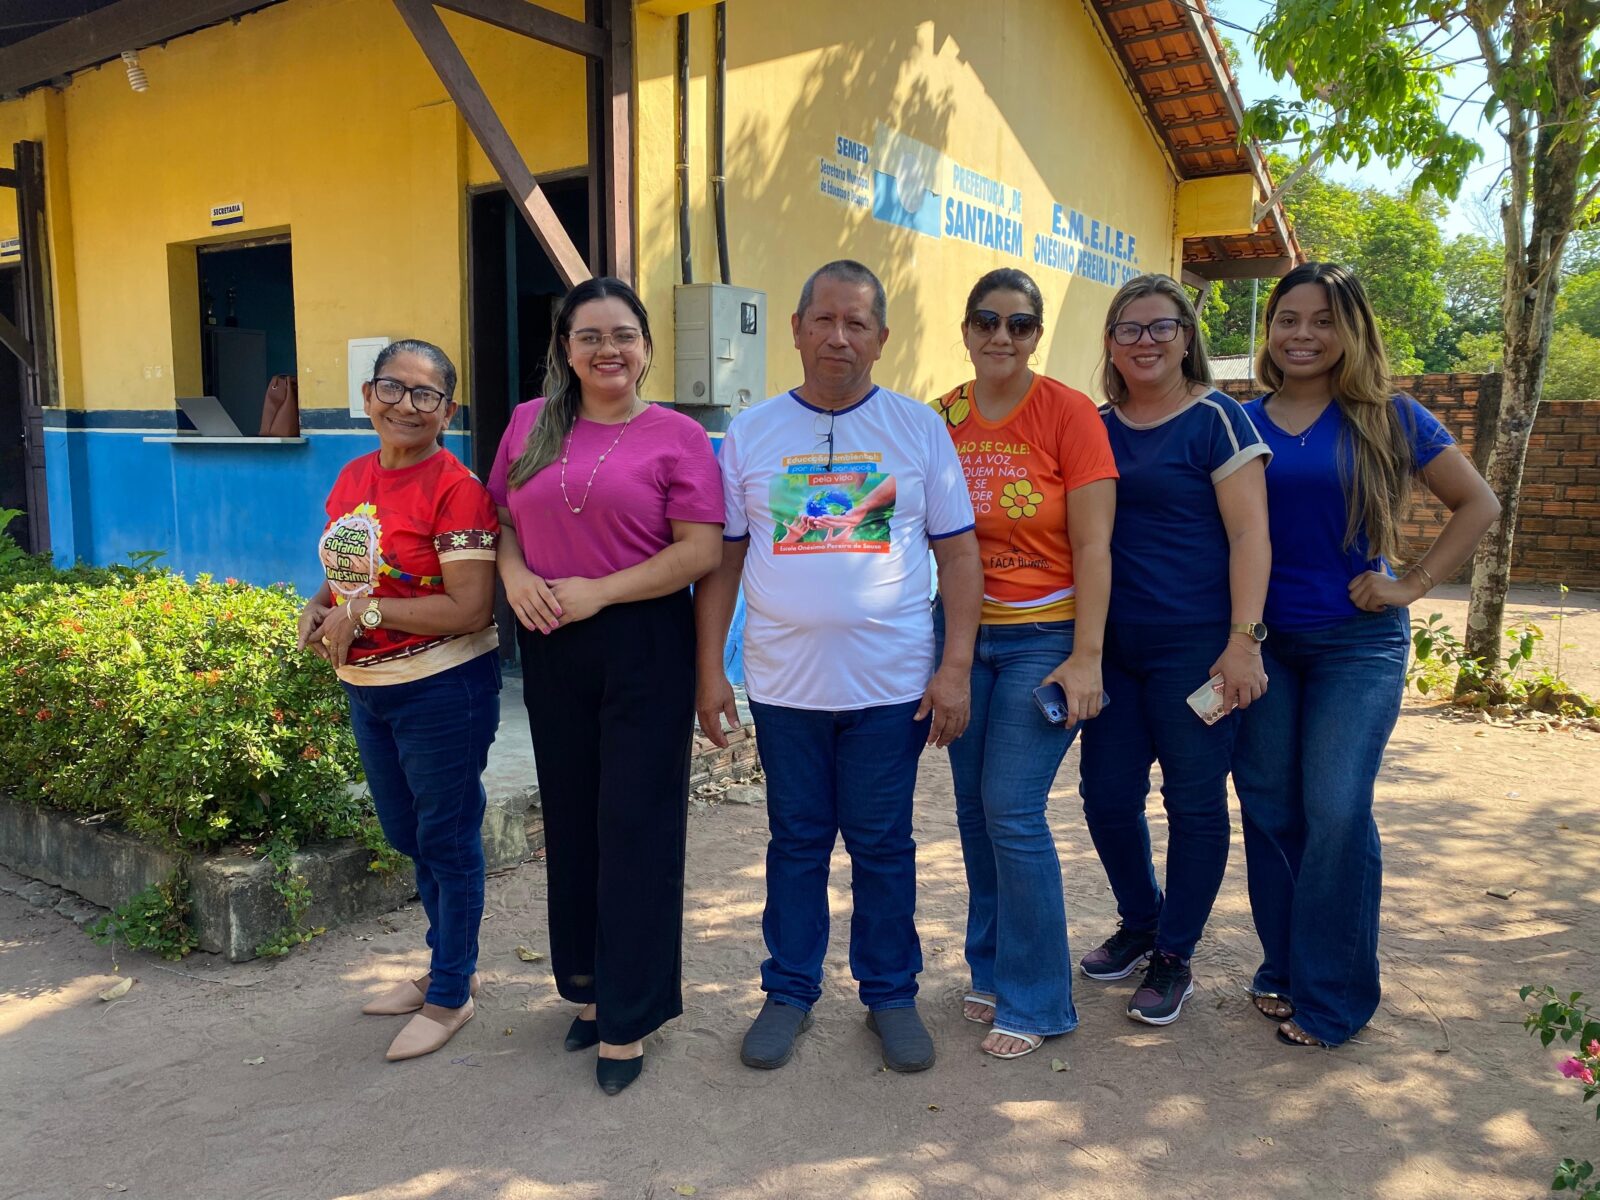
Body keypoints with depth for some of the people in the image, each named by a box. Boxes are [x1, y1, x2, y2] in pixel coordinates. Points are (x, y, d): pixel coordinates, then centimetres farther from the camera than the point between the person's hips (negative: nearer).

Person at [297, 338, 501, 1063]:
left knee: (445, 841, 7)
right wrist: (318, 610, -2)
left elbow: (470, 609, -23)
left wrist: (365, 612, -21)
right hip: (366, 690, 8)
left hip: (443, 689, -8)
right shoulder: (352, 478, 6)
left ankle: (450, 996, 25)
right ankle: (450, 966, 41)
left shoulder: (455, 489, -17)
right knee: (408, 838, 21)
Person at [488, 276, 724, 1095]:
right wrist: (515, 577, -7)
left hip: (643, 646, -4)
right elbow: (500, 518, 14)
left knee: (636, 827, 2)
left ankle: (629, 1017, 16)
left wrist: (599, 591, -16)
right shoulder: (531, 425, 10)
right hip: (551, 650, 4)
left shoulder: (676, 435, -3)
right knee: (571, 821, 13)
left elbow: (701, 551, -10)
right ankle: (590, 986, 32)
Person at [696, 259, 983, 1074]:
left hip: (891, 685, -1)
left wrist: (955, 667, -6)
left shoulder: (918, 427, 2)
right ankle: (790, 991, 29)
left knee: (883, 846, 10)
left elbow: (958, 552, 1)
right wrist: (710, 669, 0)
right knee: (796, 841, 13)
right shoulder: (751, 432, 4)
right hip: (783, 685, 1)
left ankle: (890, 993, 28)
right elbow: (721, 558, 5)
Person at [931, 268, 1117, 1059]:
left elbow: (1093, 546, -9)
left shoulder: (1067, 412, -7)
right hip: (962, 635, 5)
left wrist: (1086, 657, -13)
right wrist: (939, 648, 4)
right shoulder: (943, 418, 5)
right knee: (974, 810, 10)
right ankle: (992, 970, 28)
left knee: (1013, 811, -6)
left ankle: (1034, 1000, 12)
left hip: (1042, 637, -4)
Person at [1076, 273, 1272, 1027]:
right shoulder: (1097, 428, 11)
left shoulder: (1216, 420, -5)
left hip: (1194, 646, -5)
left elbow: (1249, 535, -10)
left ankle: (1174, 956, 22)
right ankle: (1140, 924, 34)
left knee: (1194, 800, 5)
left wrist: (1243, 640, -17)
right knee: (1106, 794, 10)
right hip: (1114, 645, 6)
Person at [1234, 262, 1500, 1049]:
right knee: (1269, 808, 7)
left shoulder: (1388, 418, 0)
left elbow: (1478, 504, 4)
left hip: (1357, 643, -2)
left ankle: (1331, 997, 9)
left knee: (1336, 811, -7)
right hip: (1262, 640, 2)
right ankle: (1282, 970, 24)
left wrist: (1413, 585, -5)